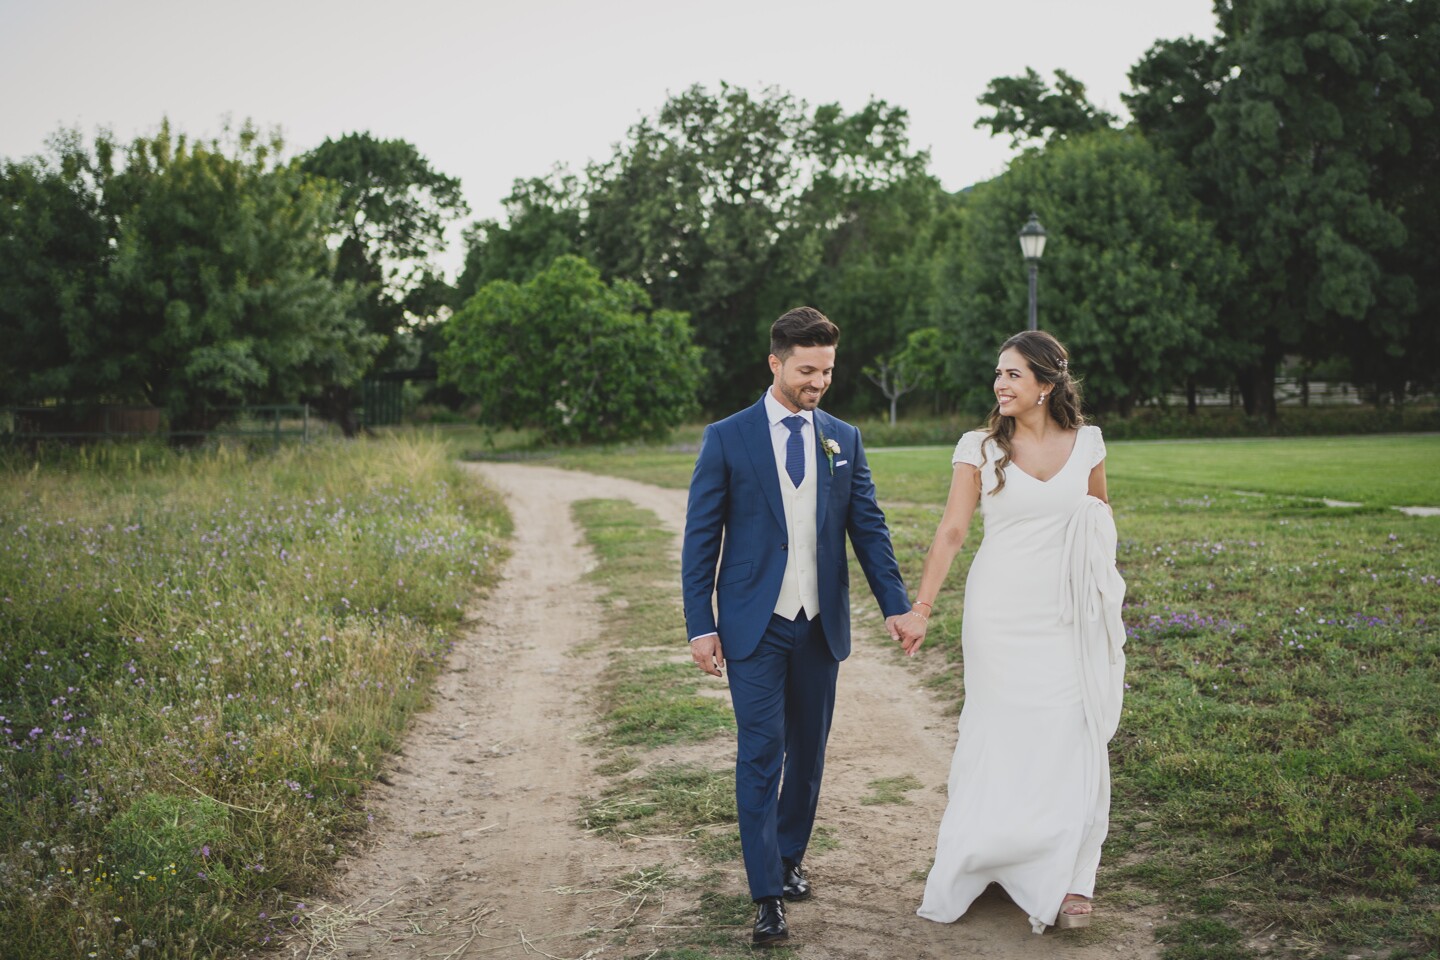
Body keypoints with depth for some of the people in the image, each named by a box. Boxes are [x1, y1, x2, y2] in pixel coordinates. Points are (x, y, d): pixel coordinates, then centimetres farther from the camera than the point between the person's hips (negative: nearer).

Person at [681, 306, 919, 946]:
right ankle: (767, 895, 1)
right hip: (753, 627, -4)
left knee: (808, 751, 13)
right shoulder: (727, 439, -4)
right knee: (760, 754, -5)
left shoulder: (844, 440, 7)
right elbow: (701, 539, -3)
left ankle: (789, 855, 33)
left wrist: (895, 605, -4)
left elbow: (868, 527, 6)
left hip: (820, 626, 4)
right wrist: (700, 626, -8)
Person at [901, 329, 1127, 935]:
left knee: (1072, 742, 1)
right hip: (1001, 615, -1)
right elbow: (952, 530, -8)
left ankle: (1065, 879, 13)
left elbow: (1102, 528, 15)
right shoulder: (981, 448, -2)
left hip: (1068, 619, 2)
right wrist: (921, 605, -18)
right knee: (1003, 740, 4)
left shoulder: (1086, 444, 4)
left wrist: (1105, 617, 12)